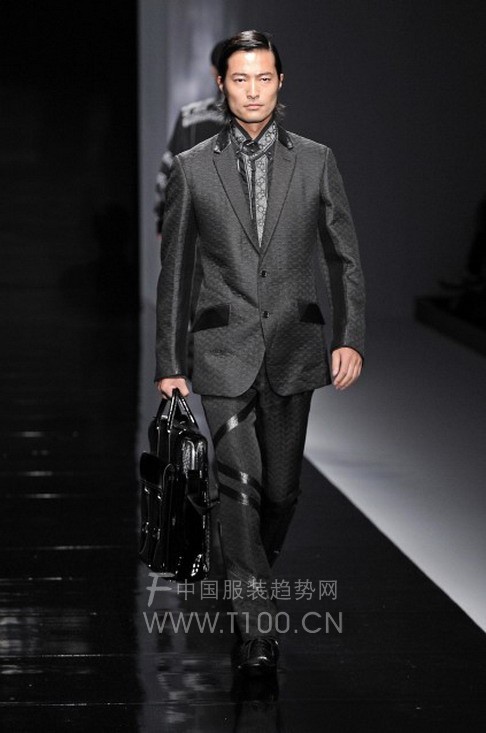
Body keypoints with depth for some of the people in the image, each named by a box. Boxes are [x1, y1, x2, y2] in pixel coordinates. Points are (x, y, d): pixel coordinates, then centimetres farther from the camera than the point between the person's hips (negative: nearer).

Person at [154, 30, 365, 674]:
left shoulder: (316, 162, 5)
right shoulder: (193, 168, 3)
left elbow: (345, 258, 8)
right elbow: (174, 272, 7)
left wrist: (350, 338, -3)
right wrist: (169, 364, 4)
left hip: (293, 353, 2)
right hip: (225, 355, -1)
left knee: (281, 489, 8)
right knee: (241, 485, -11)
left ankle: (252, 579, 35)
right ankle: (257, 628, -9)